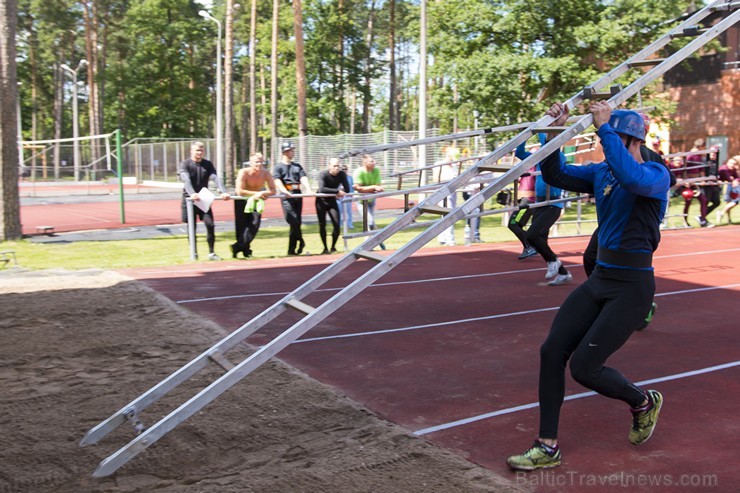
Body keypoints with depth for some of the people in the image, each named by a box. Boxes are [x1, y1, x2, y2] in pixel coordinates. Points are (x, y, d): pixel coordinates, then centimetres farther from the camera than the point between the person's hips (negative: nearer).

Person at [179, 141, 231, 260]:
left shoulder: (207, 164, 6)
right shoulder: (185, 164, -5)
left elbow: (216, 178, -9)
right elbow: (186, 180, -23)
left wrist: (223, 192, -28)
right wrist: (192, 193, -42)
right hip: (189, 199, -2)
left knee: (210, 224, -6)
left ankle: (211, 253, 5)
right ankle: (194, 253, 14)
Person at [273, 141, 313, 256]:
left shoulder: (297, 166, 20)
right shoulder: (278, 167, 5)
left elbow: (304, 178, 7)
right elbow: (277, 181, -11)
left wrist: (308, 190, -13)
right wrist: (285, 191, -29)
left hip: (298, 195, 5)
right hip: (287, 196, -5)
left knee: (297, 222, 2)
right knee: (292, 220, -19)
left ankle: (292, 249, 7)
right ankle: (300, 241, 1)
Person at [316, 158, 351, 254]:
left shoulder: (342, 174, -12)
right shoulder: (323, 174, -22)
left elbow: (347, 190, -13)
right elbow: (321, 189, -37)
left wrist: (338, 194, -23)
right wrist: (337, 191, -37)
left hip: (332, 201, 3)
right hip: (321, 201, -3)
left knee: (337, 224, -7)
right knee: (322, 224, -1)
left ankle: (333, 247, 9)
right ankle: (325, 248, 11)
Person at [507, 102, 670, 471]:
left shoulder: (656, 174, -12)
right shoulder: (601, 172, 8)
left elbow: (631, 177, -35)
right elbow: (555, 175, 3)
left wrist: (604, 128, -31)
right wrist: (554, 133, -10)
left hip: (632, 287, -7)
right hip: (599, 279, 7)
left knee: (584, 367, -9)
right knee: (552, 351, -3)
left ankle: (644, 402, 24)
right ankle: (548, 447, 8)